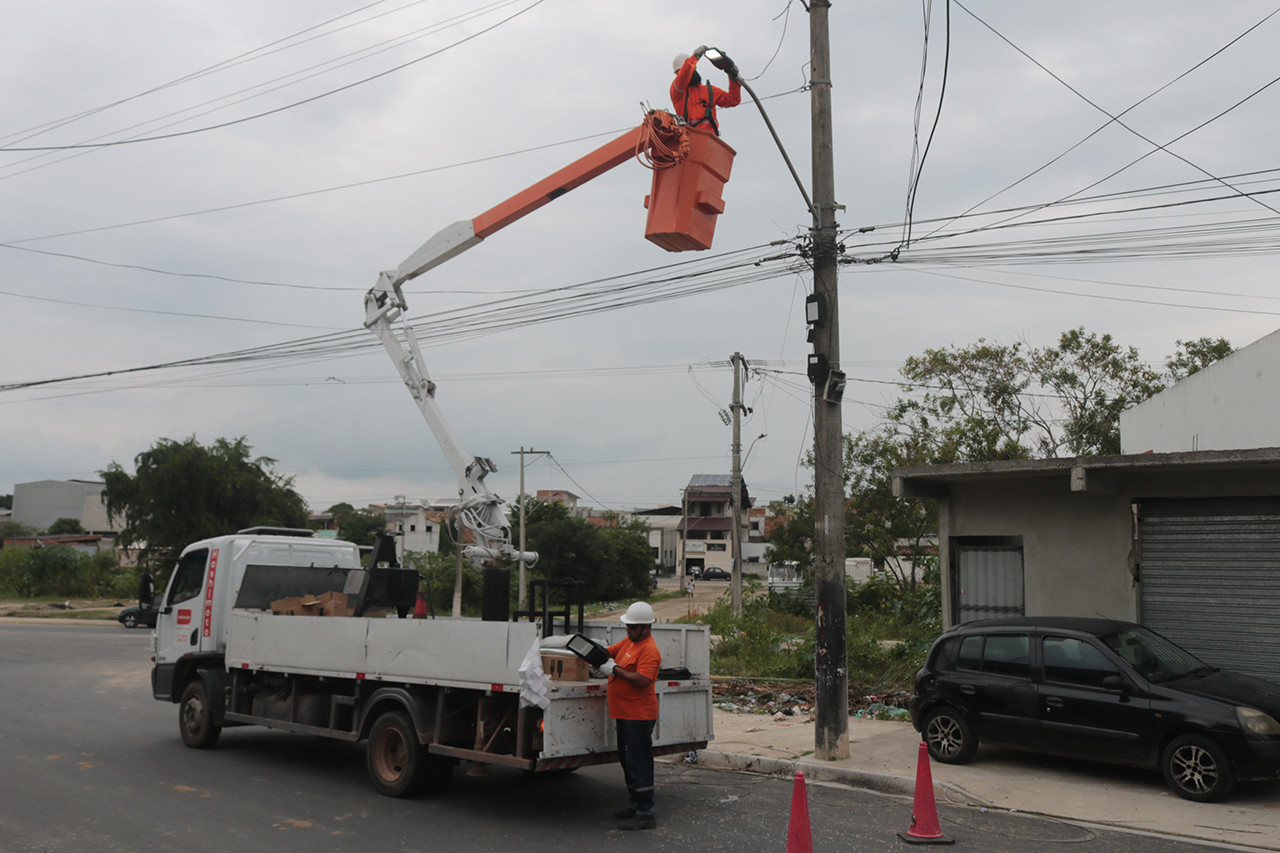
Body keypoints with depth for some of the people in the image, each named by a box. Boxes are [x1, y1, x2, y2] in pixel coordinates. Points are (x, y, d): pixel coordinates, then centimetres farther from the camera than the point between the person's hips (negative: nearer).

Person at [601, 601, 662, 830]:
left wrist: (615, 670, -22)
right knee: (627, 760, 18)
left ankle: (646, 814, -2)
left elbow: (643, 680, -28)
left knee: (638, 762, -7)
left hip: (639, 715, -10)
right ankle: (636, 805, 30)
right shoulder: (629, 641, 13)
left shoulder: (649, 650, -18)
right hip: (625, 713, 10)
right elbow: (610, 651, 20)